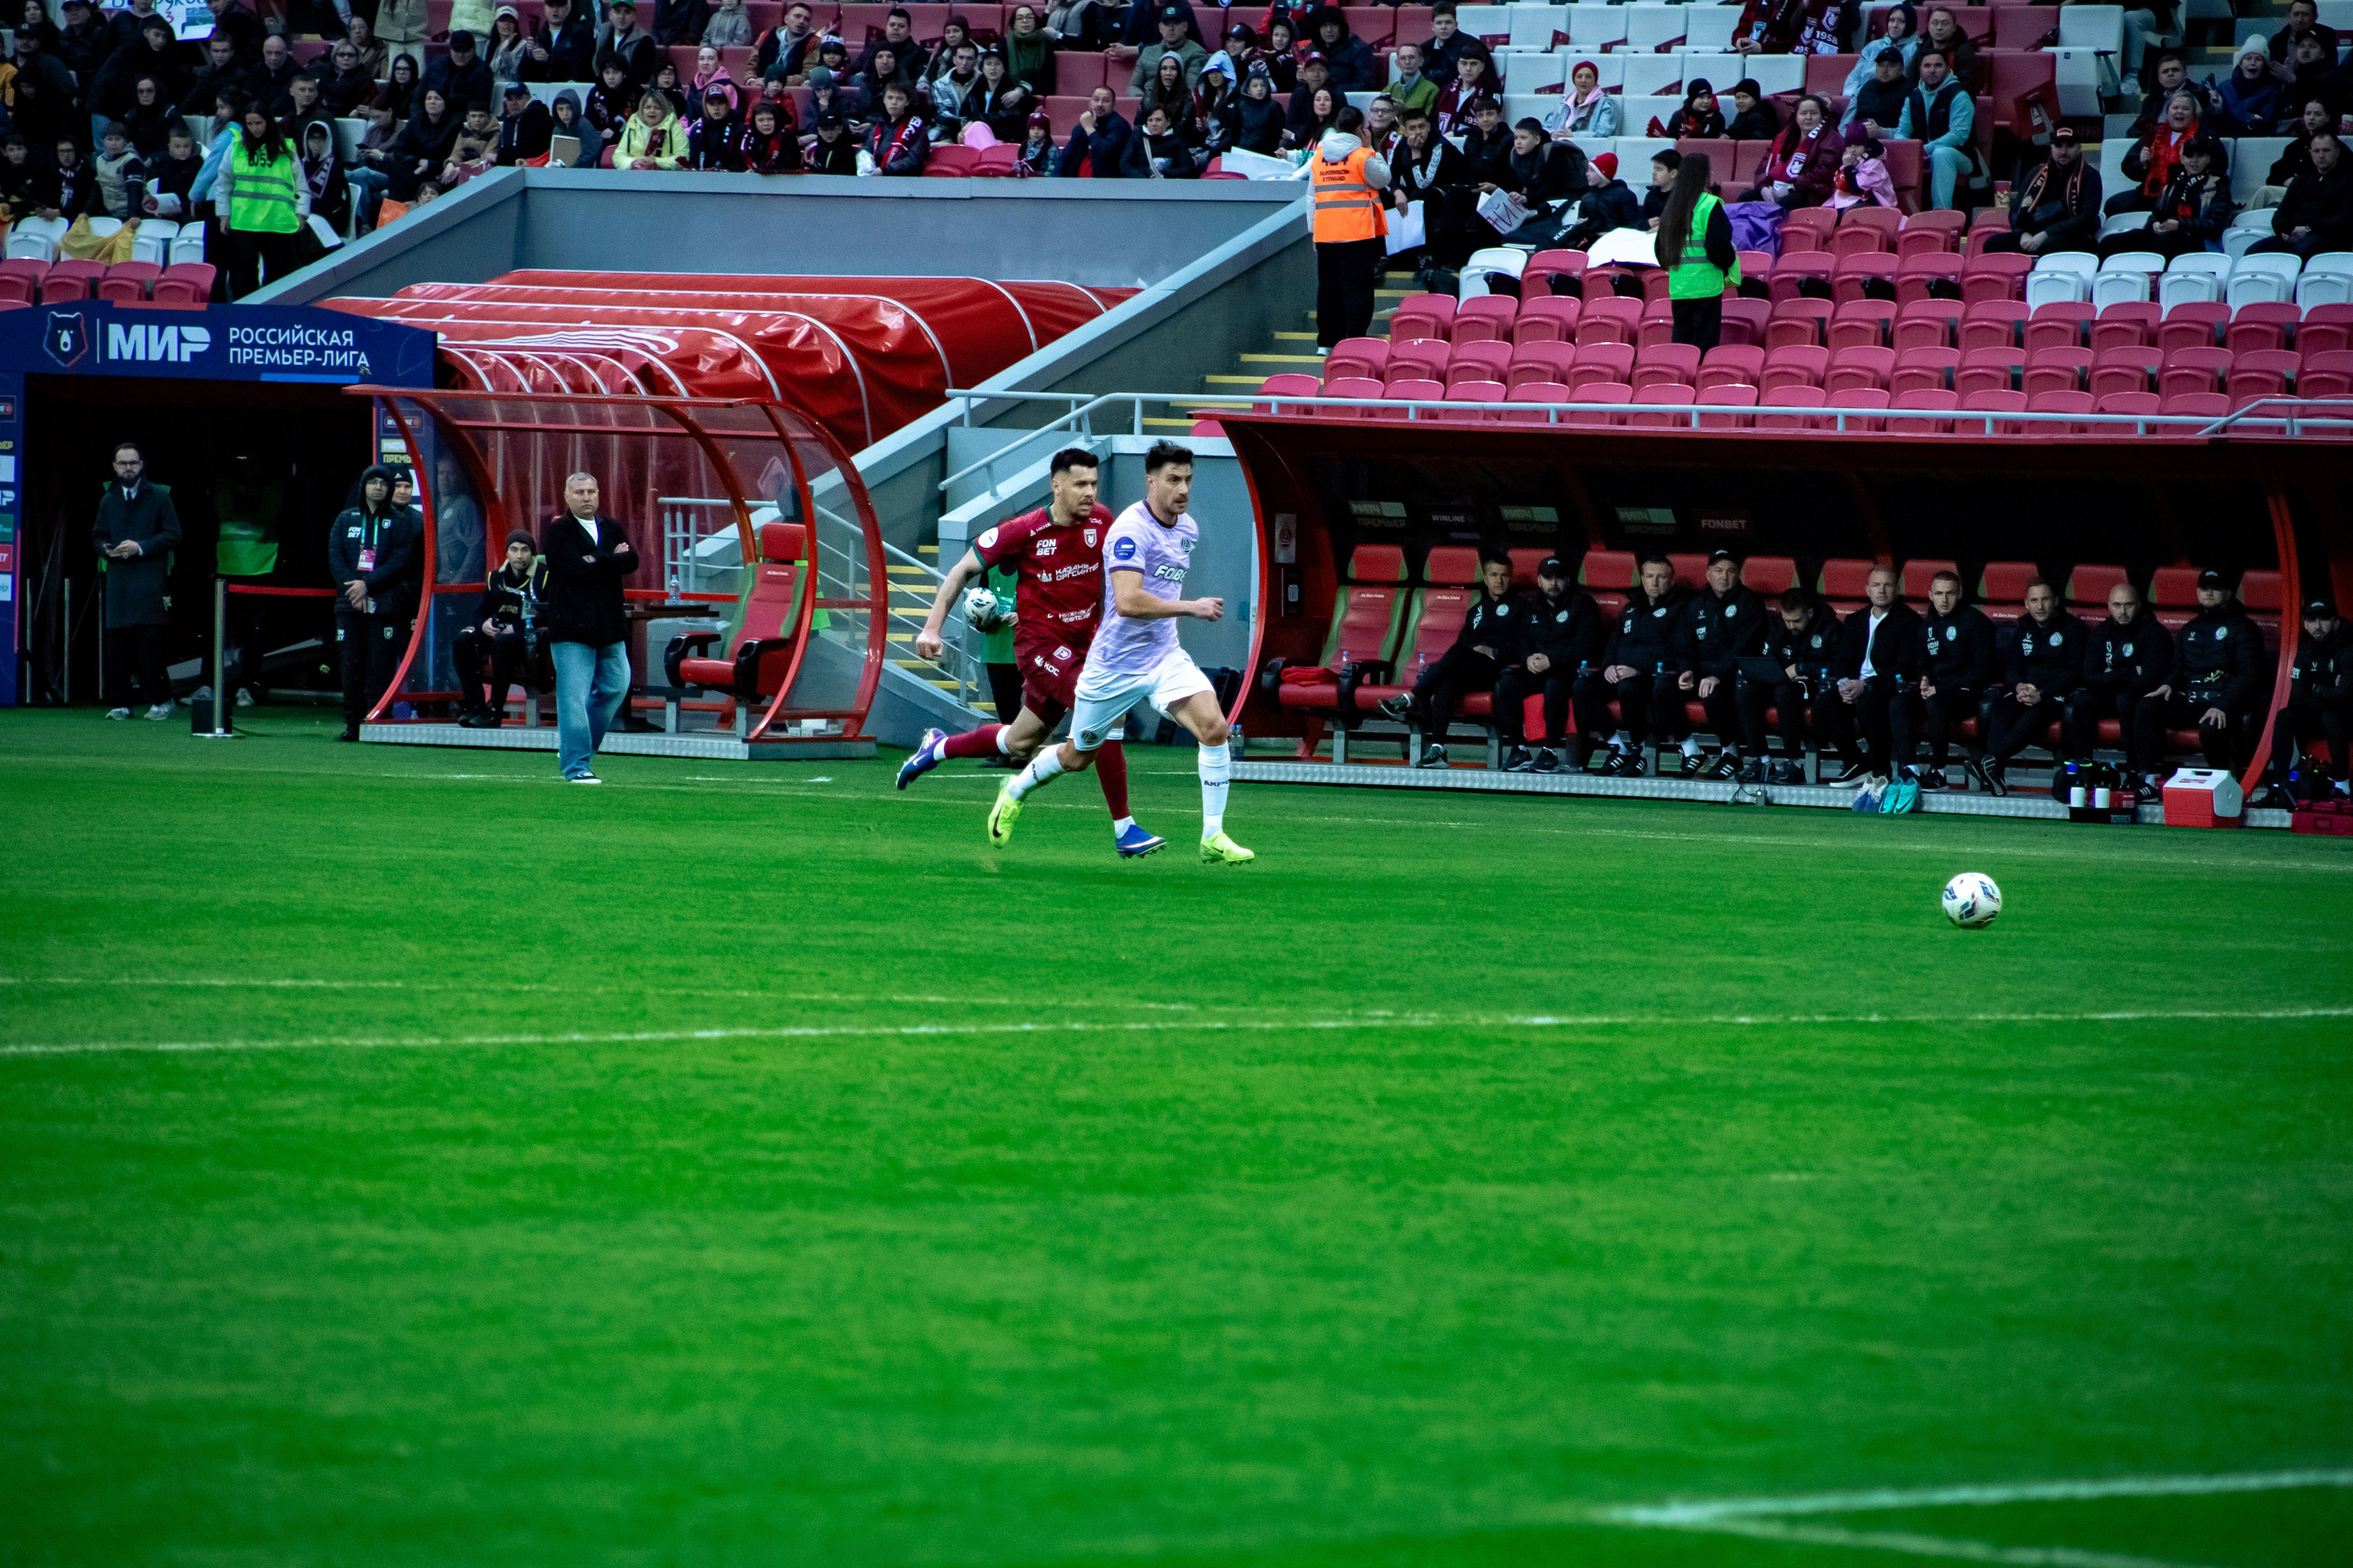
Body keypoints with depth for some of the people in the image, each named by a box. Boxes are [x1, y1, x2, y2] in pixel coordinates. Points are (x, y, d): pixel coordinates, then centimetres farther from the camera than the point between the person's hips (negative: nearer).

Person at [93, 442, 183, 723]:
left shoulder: (159, 497, 4)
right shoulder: (108, 500, 17)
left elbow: (173, 536, 0)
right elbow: (98, 537, 23)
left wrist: (141, 547, -11)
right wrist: (107, 550, 0)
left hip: (150, 581, -4)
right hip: (118, 581, 4)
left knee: (149, 642, -10)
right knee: (117, 644, -1)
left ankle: (160, 700, -2)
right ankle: (119, 703, 2)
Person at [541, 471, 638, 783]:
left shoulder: (611, 528, 14)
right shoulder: (556, 530, -4)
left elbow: (631, 561, -3)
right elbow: (576, 568, -18)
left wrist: (597, 560, -15)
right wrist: (612, 561, -9)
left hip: (610, 627, 6)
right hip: (572, 627, -6)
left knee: (615, 687, 12)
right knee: (574, 697, -8)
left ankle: (572, 743, 29)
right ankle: (576, 766, -7)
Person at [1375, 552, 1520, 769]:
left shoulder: (1519, 609, 13)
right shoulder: (1475, 611, 30)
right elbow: (1463, 642, 23)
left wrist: (1495, 652, -14)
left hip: (1498, 670, -4)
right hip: (1471, 675, 4)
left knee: (1456, 654, -33)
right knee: (1448, 682, -33)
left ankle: (1411, 700, -33)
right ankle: (1437, 748, -46)